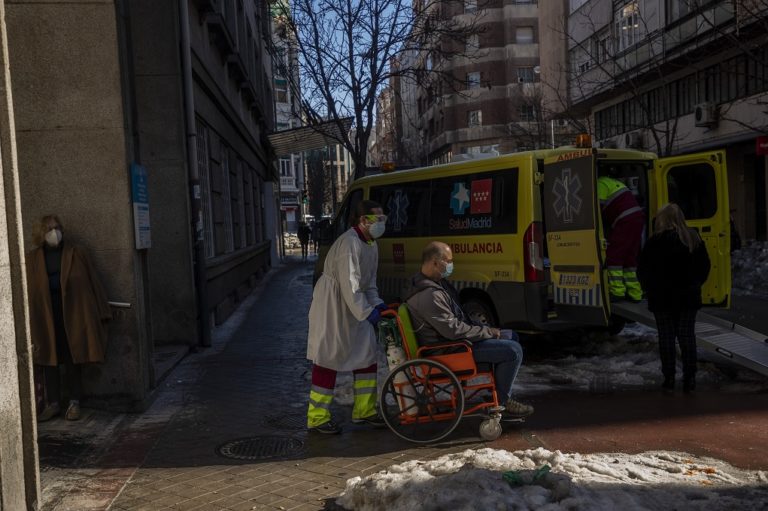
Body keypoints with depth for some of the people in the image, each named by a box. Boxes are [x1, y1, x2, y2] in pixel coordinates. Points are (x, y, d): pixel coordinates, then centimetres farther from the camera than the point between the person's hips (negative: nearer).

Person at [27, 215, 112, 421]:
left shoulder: (75, 254, 1)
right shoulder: (33, 259, 4)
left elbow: (91, 282, 2)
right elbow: (29, 291, 4)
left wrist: (101, 313, 0)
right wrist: (30, 324, 0)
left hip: (72, 316, -1)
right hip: (45, 317, 1)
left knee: (72, 360, 5)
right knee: (49, 360, 7)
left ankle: (74, 402, 14)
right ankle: (53, 403, 17)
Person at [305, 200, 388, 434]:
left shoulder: (371, 245, 8)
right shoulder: (350, 243, -23)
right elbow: (350, 283, -28)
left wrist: (376, 304, -1)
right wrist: (367, 312, -28)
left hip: (355, 307, 10)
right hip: (332, 306, -10)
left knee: (366, 355, 12)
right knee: (328, 358, -3)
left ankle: (364, 410, 25)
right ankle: (317, 417, 8)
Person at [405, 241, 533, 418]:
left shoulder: (437, 283, 9)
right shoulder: (429, 296, -27)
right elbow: (453, 330, -28)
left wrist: (485, 330, 7)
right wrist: (487, 332, -15)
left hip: (455, 338, 11)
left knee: (510, 336, 16)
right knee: (513, 350, -17)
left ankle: (498, 391, 20)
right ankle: (501, 401, -1)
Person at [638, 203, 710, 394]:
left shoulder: (655, 242, -11)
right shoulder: (694, 238, 2)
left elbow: (643, 271, -8)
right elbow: (705, 266, 10)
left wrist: (650, 289, 6)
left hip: (662, 298, -3)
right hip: (689, 297, 3)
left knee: (666, 337, 4)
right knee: (687, 336, 8)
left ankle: (669, 377, 5)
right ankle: (689, 378, 8)